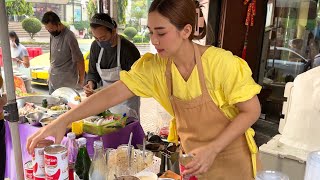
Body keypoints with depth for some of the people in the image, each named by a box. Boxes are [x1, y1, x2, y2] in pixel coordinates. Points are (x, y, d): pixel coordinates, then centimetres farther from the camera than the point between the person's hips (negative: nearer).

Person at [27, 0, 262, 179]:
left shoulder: (221, 64, -28)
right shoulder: (152, 67, -16)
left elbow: (252, 111, -18)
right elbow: (112, 94, -20)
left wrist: (213, 149, -27)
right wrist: (62, 121, -28)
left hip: (230, 156, -3)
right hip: (193, 155, 3)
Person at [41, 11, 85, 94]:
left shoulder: (69, 37, -19)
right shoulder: (53, 35, 5)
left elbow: (79, 60, -14)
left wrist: (81, 80, -8)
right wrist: (50, 75, 15)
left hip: (66, 82, -7)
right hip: (53, 80, 7)